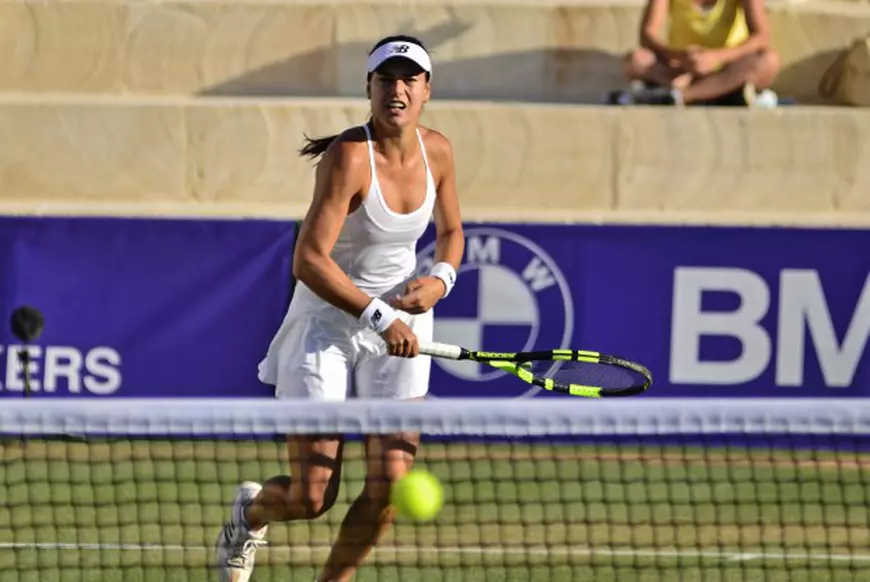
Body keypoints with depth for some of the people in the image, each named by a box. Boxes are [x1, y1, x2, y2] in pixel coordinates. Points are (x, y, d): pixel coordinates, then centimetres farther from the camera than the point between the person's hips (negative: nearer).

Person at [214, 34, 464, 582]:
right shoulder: (350, 156, -22)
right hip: (326, 324, -5)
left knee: (390, 486, -7)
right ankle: (252, 509, 33)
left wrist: (441, 279, -5)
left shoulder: (438, 152, -2)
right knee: (311, 498, -4)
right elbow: (309, 260, -27)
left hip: (400, 328, 5)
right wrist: (378, 316, -28)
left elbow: (451, 233, 16)